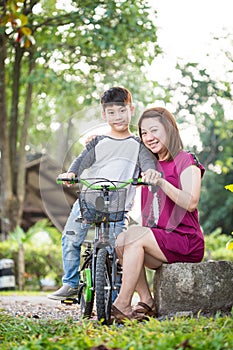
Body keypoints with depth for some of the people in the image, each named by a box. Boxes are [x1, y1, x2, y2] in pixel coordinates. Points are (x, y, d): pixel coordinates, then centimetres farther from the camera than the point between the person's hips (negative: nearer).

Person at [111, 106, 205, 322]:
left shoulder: (186, 161, -3)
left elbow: (191, 202, -18)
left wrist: (161, 182, -33)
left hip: (185, 241, -6)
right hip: (156, 241, 6)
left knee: (133, 234, -26)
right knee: (120, 242, -19)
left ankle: (123, 305, -24)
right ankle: (147, 302, -14)